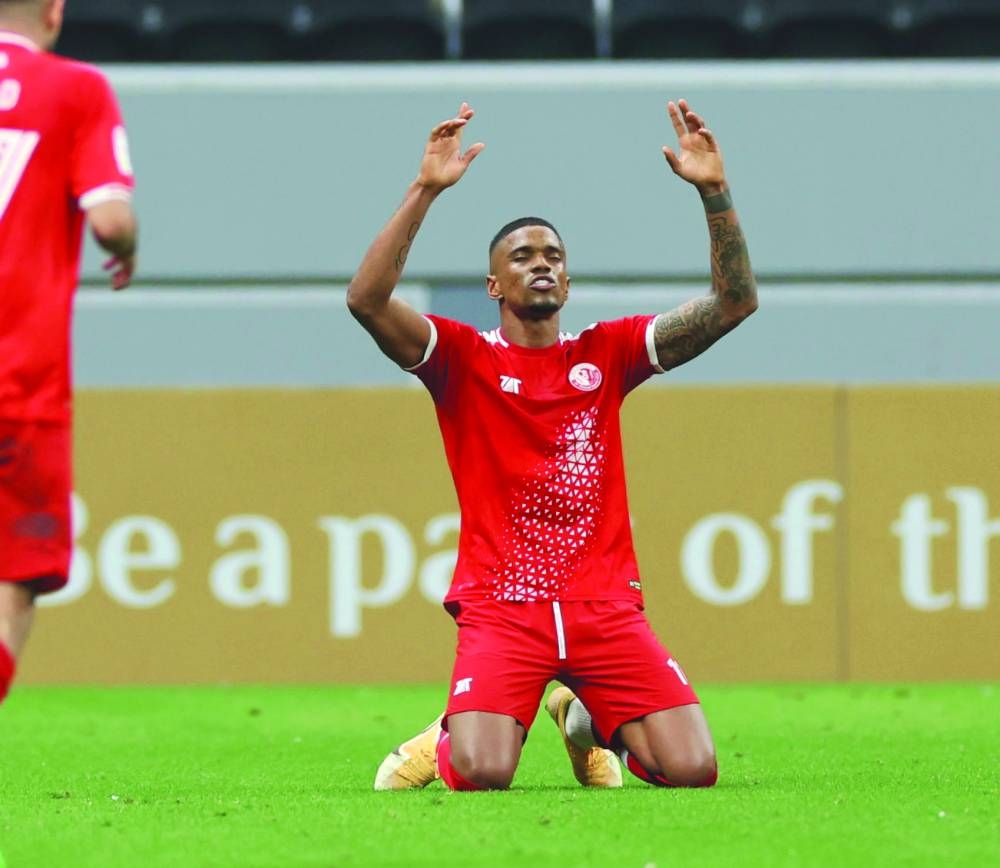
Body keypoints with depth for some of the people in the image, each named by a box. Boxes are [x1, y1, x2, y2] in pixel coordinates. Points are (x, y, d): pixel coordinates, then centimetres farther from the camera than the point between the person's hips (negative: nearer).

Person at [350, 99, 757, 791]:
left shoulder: (606, 353, 13)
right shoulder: (464, 358, 5)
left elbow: (734, 302, 6)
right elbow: (367, 299, -12)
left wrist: (714, 192, -6)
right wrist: (426, 191, -17)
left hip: (607, 606, 3)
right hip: (502, 607, -3)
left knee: (693, 770, -12)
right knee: (483, 774, -26)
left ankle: (591, 720, 20)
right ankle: (450, 740, 13)